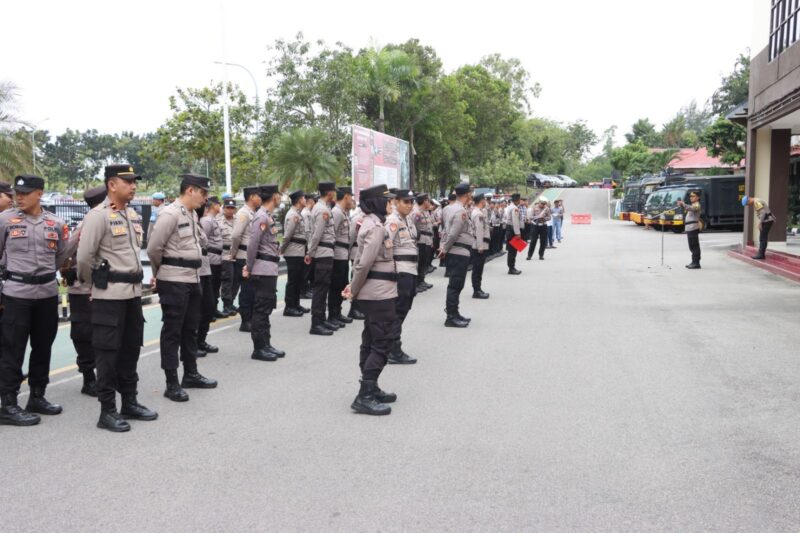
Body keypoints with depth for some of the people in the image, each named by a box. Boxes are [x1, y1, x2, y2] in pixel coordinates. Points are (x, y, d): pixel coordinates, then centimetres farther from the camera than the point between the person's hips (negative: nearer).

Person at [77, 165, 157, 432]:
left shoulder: (134, 215, 11)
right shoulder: (98, 215, -13)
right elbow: (84, 257, -13)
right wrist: (92, 283, 1)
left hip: (134, 291, 8)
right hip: (110, 294, -8)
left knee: (131, 349, 14)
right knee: (107, 352, 0)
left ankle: (129, 402, 25)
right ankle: (107, 411, 8)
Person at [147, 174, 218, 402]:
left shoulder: (192, 214, 13)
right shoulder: (170, 214, -15)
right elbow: (154, 248, -14)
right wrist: (160, 273, 2)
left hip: (192, 279, 9)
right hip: (174, 281, -9)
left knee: (190, 328, 17)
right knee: (172, 331, -1)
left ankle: (191, 374, 29)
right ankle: (172, 383, 7)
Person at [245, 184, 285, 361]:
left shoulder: (268, 216, 15)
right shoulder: (262, 217, -15)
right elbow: (252, 245, -18)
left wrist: (249, 268, 11)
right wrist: (250, 268, -9)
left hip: (270, 269, 9)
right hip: (263, 270, -9)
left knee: (266, 308, 14)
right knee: (261, 310, -3)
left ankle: (266, 344, 22)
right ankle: (259, 348, 3)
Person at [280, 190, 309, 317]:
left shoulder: (297, 214, 15)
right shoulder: (293, 215, -16)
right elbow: (287, 235, -17)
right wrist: (282, 250, -7)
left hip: (299, 252, 9)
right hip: (293, 253, -9)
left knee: (298, 280, 15)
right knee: (292, 280, -3)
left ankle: (295, 304, 24)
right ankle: (289, 307, 3)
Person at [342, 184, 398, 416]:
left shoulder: (370, 223, 15)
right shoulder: (376, 227, -17)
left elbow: (360, 260, 17)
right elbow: (364, 263, -22)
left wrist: (354, 286, 10)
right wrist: (355, 289, -11)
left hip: (372, 293, 10)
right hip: (380, 293, -10)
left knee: (371, 342, 15)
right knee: (382, 344, -7)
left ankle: (371, 390, 24)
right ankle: (364, 397, -7)